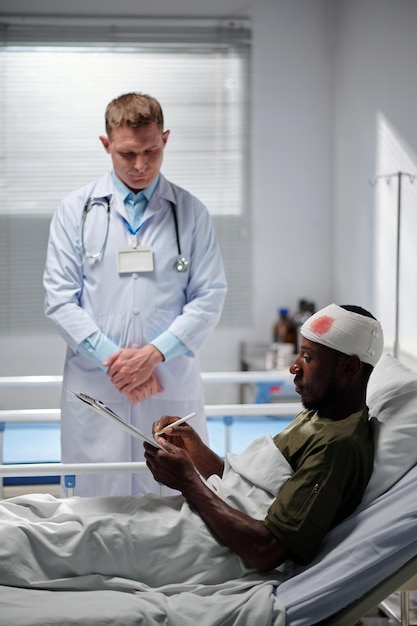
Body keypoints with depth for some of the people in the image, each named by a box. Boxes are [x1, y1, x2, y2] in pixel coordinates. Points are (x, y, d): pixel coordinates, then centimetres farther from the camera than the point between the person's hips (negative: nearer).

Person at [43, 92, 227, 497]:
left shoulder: (191, 213, 8)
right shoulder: (76, 210, 7)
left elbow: (209, 297, 2)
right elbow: (60, 300, 1)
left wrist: (154, 353, -11)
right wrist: (113, 358, -10)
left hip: (172, 386, 1)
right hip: (95, 387, 0)